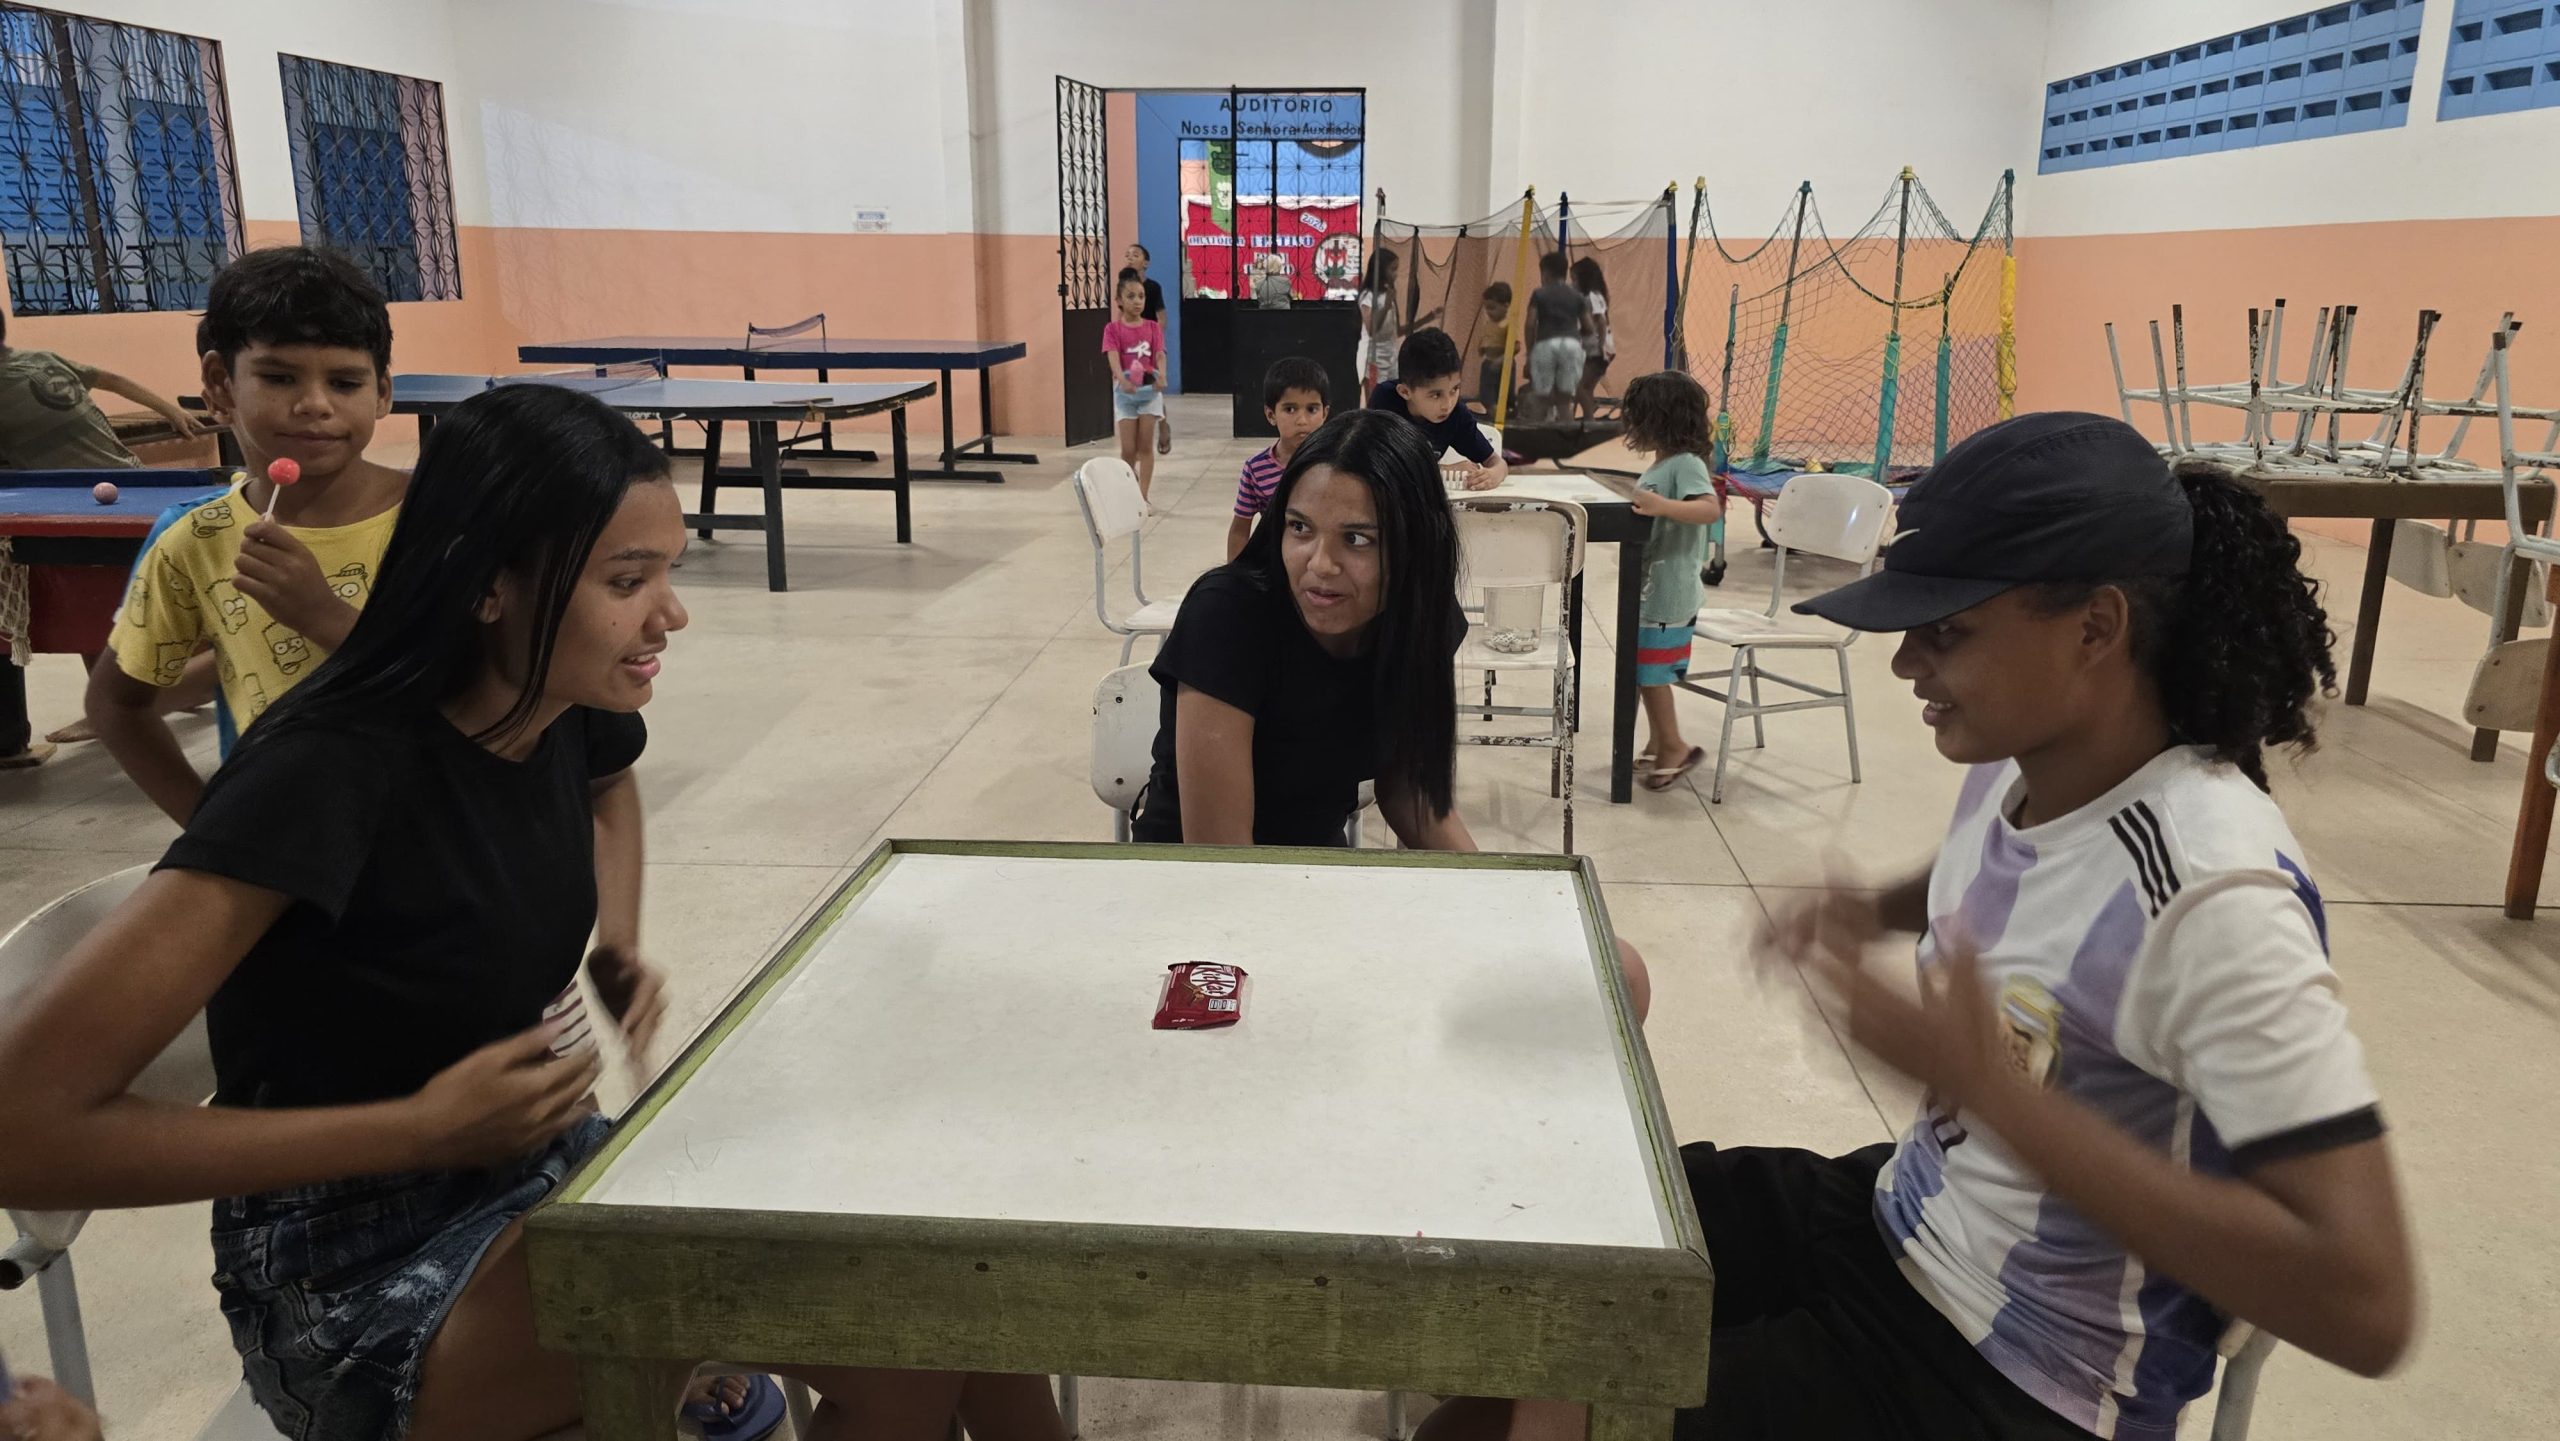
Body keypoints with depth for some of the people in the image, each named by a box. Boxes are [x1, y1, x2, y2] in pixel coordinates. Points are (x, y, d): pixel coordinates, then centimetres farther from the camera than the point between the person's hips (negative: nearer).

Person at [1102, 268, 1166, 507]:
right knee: (1128, 448, 0)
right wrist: (1123, 380, -38)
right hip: (1125, 390, -1)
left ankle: (1142, 496, 5)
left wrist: (1162, 376, -32)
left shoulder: (1153, 328, 4)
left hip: (1150, 388, 1)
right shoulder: (1113, 329, -3)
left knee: (1146, 446, 1)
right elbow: (1113, 358, -17)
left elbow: (1160, 355, -9)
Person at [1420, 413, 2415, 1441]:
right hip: (1891, 1218, 7)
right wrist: (1874, 912, -1)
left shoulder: (2212, 897, -29)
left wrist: (1992, 1089, -36)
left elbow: (2368, 1305, -32)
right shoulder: (2017, 767, -5)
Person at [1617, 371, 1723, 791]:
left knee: (1651, 672, -3)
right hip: (1651, 591, 10)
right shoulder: (1661, 465, 13)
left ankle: (1673, 747, 8)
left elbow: (1711, 509, -33)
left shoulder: (1686, 465, -17)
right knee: (1648, 672, 16)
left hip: (1668, 596, -10)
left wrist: (1663, 506, -43)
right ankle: (1658, 747, 26)